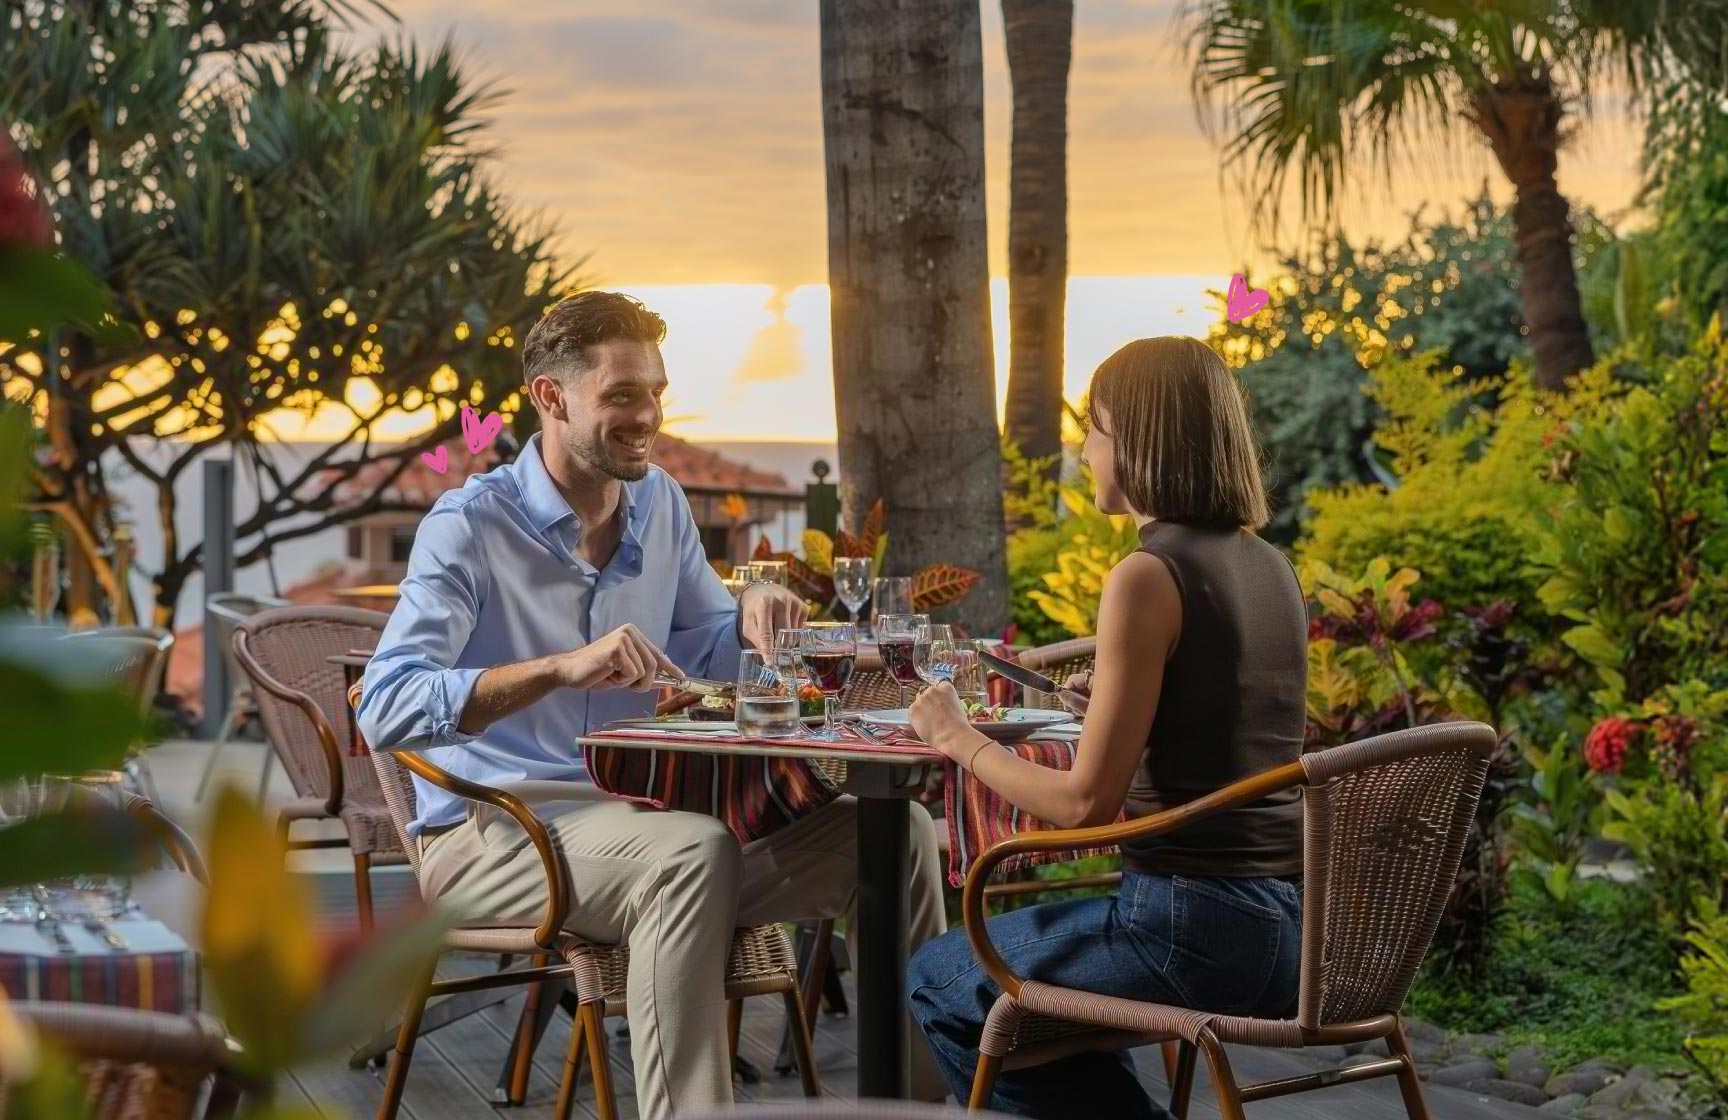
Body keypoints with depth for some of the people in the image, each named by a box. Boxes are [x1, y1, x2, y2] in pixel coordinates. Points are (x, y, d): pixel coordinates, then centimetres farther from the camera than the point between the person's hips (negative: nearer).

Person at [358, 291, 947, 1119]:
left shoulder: (660, 505, 9)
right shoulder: (471, 525, -13)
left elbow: (702, 656, 21)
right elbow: (385, 710, -25)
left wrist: (749, 618, -4)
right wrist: (561, 668, -37)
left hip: (634, 817, 7)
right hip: (487, 834, -7)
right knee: (692, 852, -37)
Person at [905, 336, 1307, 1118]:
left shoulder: (1149, 576, -15)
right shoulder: (1269, 567, 9)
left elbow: (1085, 804, -15)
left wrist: (959, 741, -1)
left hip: (1196, 928, -8)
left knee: (940, 982, 16)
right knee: (1007, 962, 30)